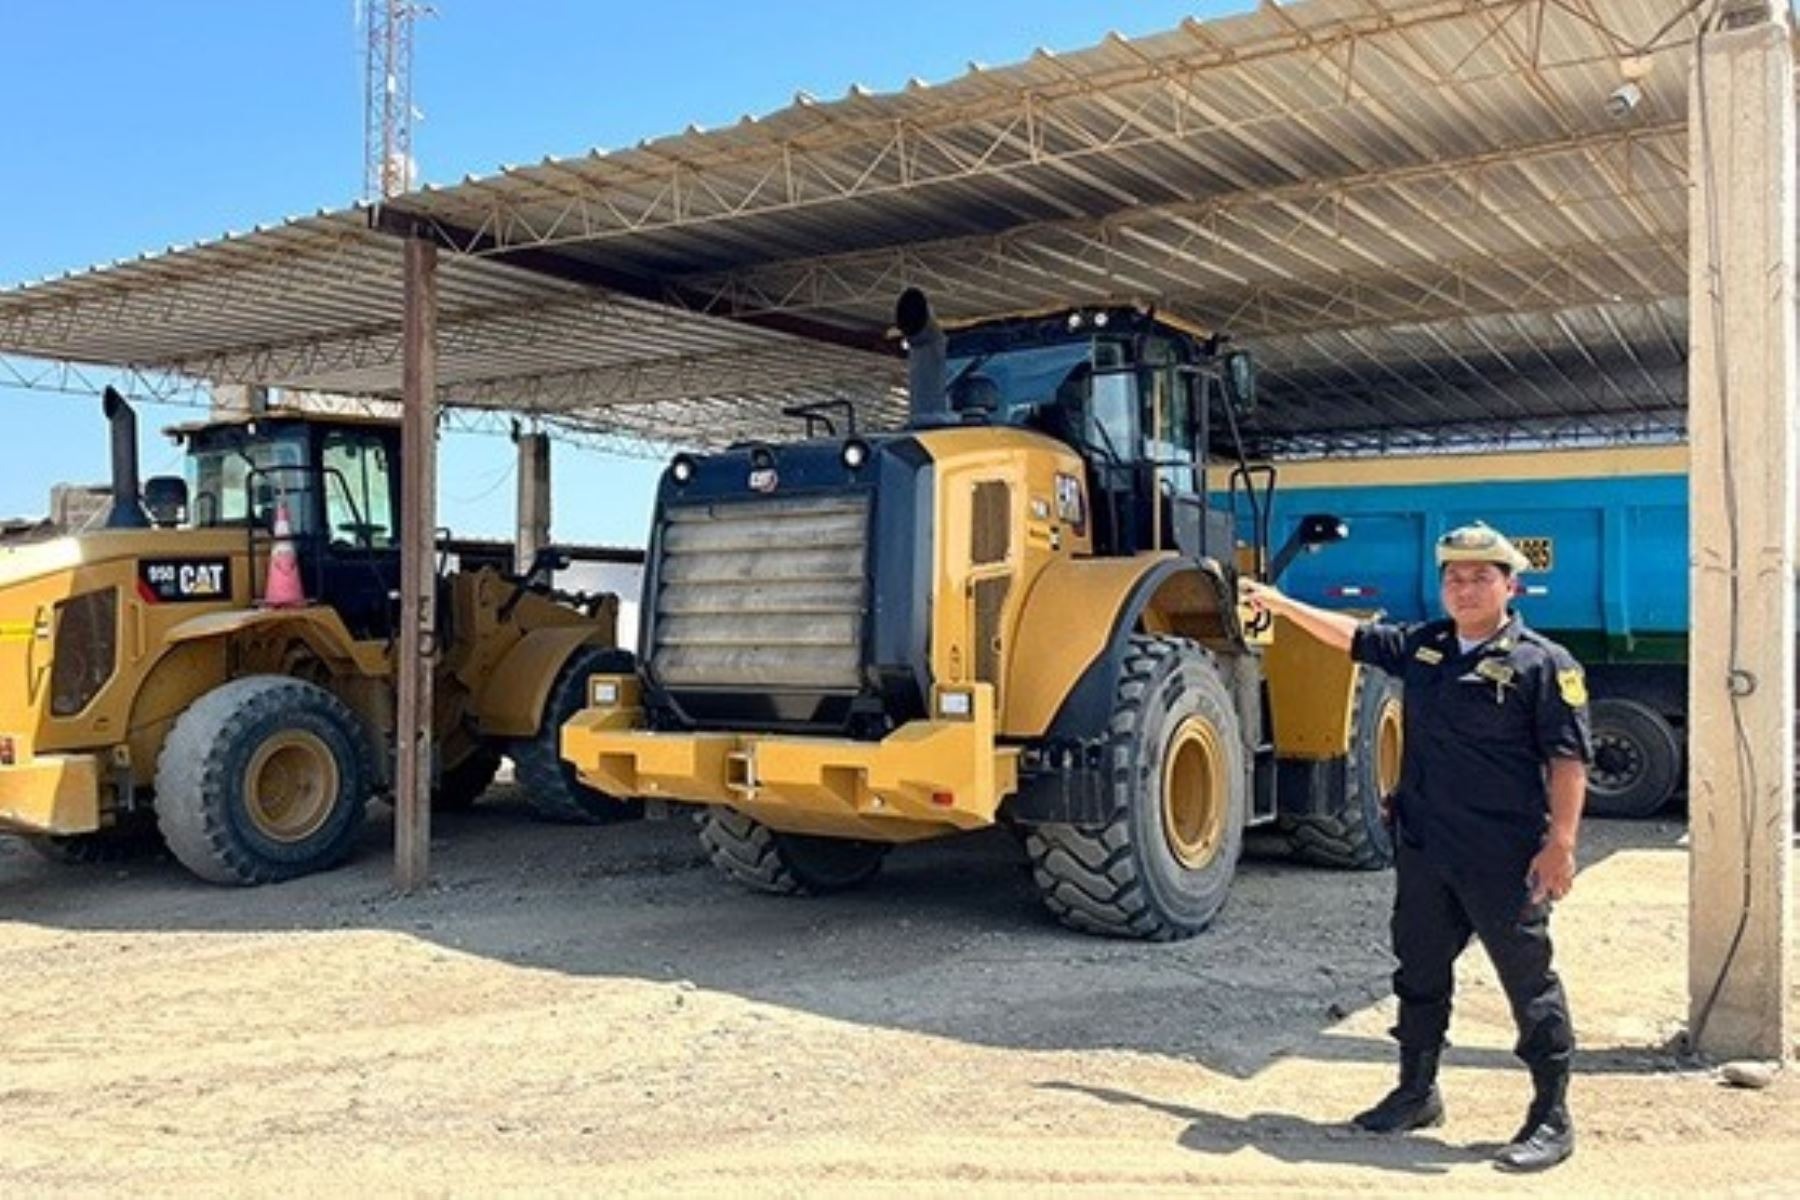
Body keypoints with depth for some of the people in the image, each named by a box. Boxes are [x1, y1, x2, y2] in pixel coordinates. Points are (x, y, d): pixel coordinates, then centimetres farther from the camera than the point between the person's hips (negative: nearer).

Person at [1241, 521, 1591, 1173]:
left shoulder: (1542, 663, -8)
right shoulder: (1420, 647, 10)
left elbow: (1568, 759, -11)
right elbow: (1351, 634, 23)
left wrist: (1560, 842, -17)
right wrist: (1283, 605, 24)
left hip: (1505, 859, -6)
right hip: (1423, 850, 7)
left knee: (1529, 980, 2)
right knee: (1419, 972, 16)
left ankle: (1552, 1117, 15)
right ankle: (1417, 1092, 32)